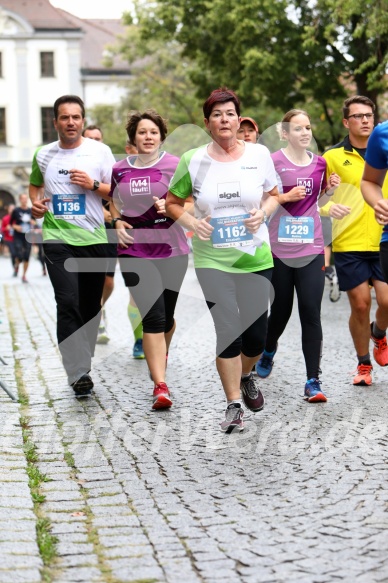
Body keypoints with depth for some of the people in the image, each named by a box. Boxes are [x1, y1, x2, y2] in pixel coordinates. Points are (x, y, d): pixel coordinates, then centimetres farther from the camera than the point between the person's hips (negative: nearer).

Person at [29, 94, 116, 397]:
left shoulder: (100, 151, 3)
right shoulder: (43, 155, 8)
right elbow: (35, 185, 25)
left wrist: (94, 185, -13)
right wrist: (35, 203, 5)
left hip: (94, 239, 1)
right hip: (58, 239, 0)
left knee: (91, 307, 9)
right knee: (68, 303, -15)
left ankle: (82, 364, 27)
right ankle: (79, 373, -17)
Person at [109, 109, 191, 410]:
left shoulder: (174, 165, -2)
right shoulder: (120, 170, 7)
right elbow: (115, 203, 22)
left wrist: (171, 206, -20)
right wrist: (118, 222, 3)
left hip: (171, 250, 0)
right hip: (135, 251, 0)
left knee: (166, 316, 12)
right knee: (153, 317, -12)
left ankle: (160, 356, 46)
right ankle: (160, 386, -12)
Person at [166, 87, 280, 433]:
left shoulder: (259, 154, 0)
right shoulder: (192, 160, -3)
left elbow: (274, 195, 11)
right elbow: (173, 202, 7)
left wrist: (263, 212, -10)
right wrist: (190, 222, -11)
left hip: (255, 258, 2)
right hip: (212, 260, -1)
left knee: (256, 334, 7)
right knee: (228, 332, -6)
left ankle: (246, 377, 41)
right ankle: (234, 406, 9)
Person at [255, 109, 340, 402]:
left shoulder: (319, 163, 7)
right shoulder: (274, 162, -6)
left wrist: (331, 188, 1)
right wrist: (286, 197, -17)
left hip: (311, 251, 2)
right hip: (279, 251, -2)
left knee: (311, 314, -6)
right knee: (281, 311, 13)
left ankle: (313, 380, -2)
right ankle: (269, 350, 45)